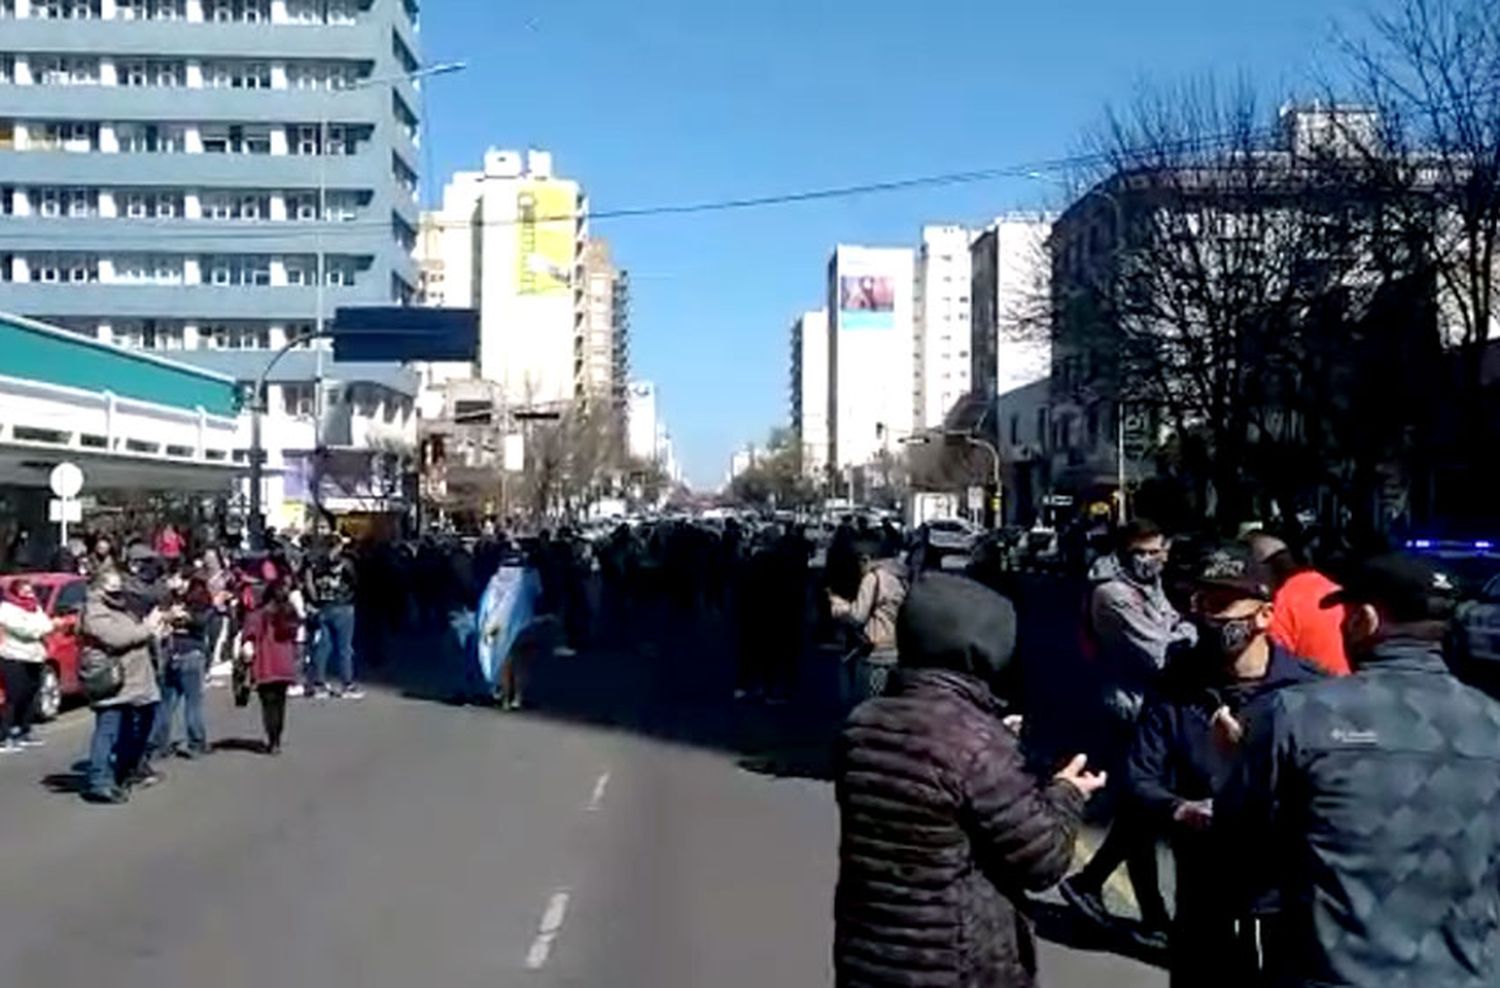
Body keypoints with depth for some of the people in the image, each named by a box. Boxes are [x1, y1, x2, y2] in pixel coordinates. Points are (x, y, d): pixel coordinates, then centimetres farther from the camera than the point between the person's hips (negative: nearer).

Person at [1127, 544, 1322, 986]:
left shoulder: (1306, 688, -8)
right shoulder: (1176, 685, 2)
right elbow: (1141, 778, 1)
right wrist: (1178, 811, -19)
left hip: (1289, 899, -3)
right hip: (1203, 901, 3)